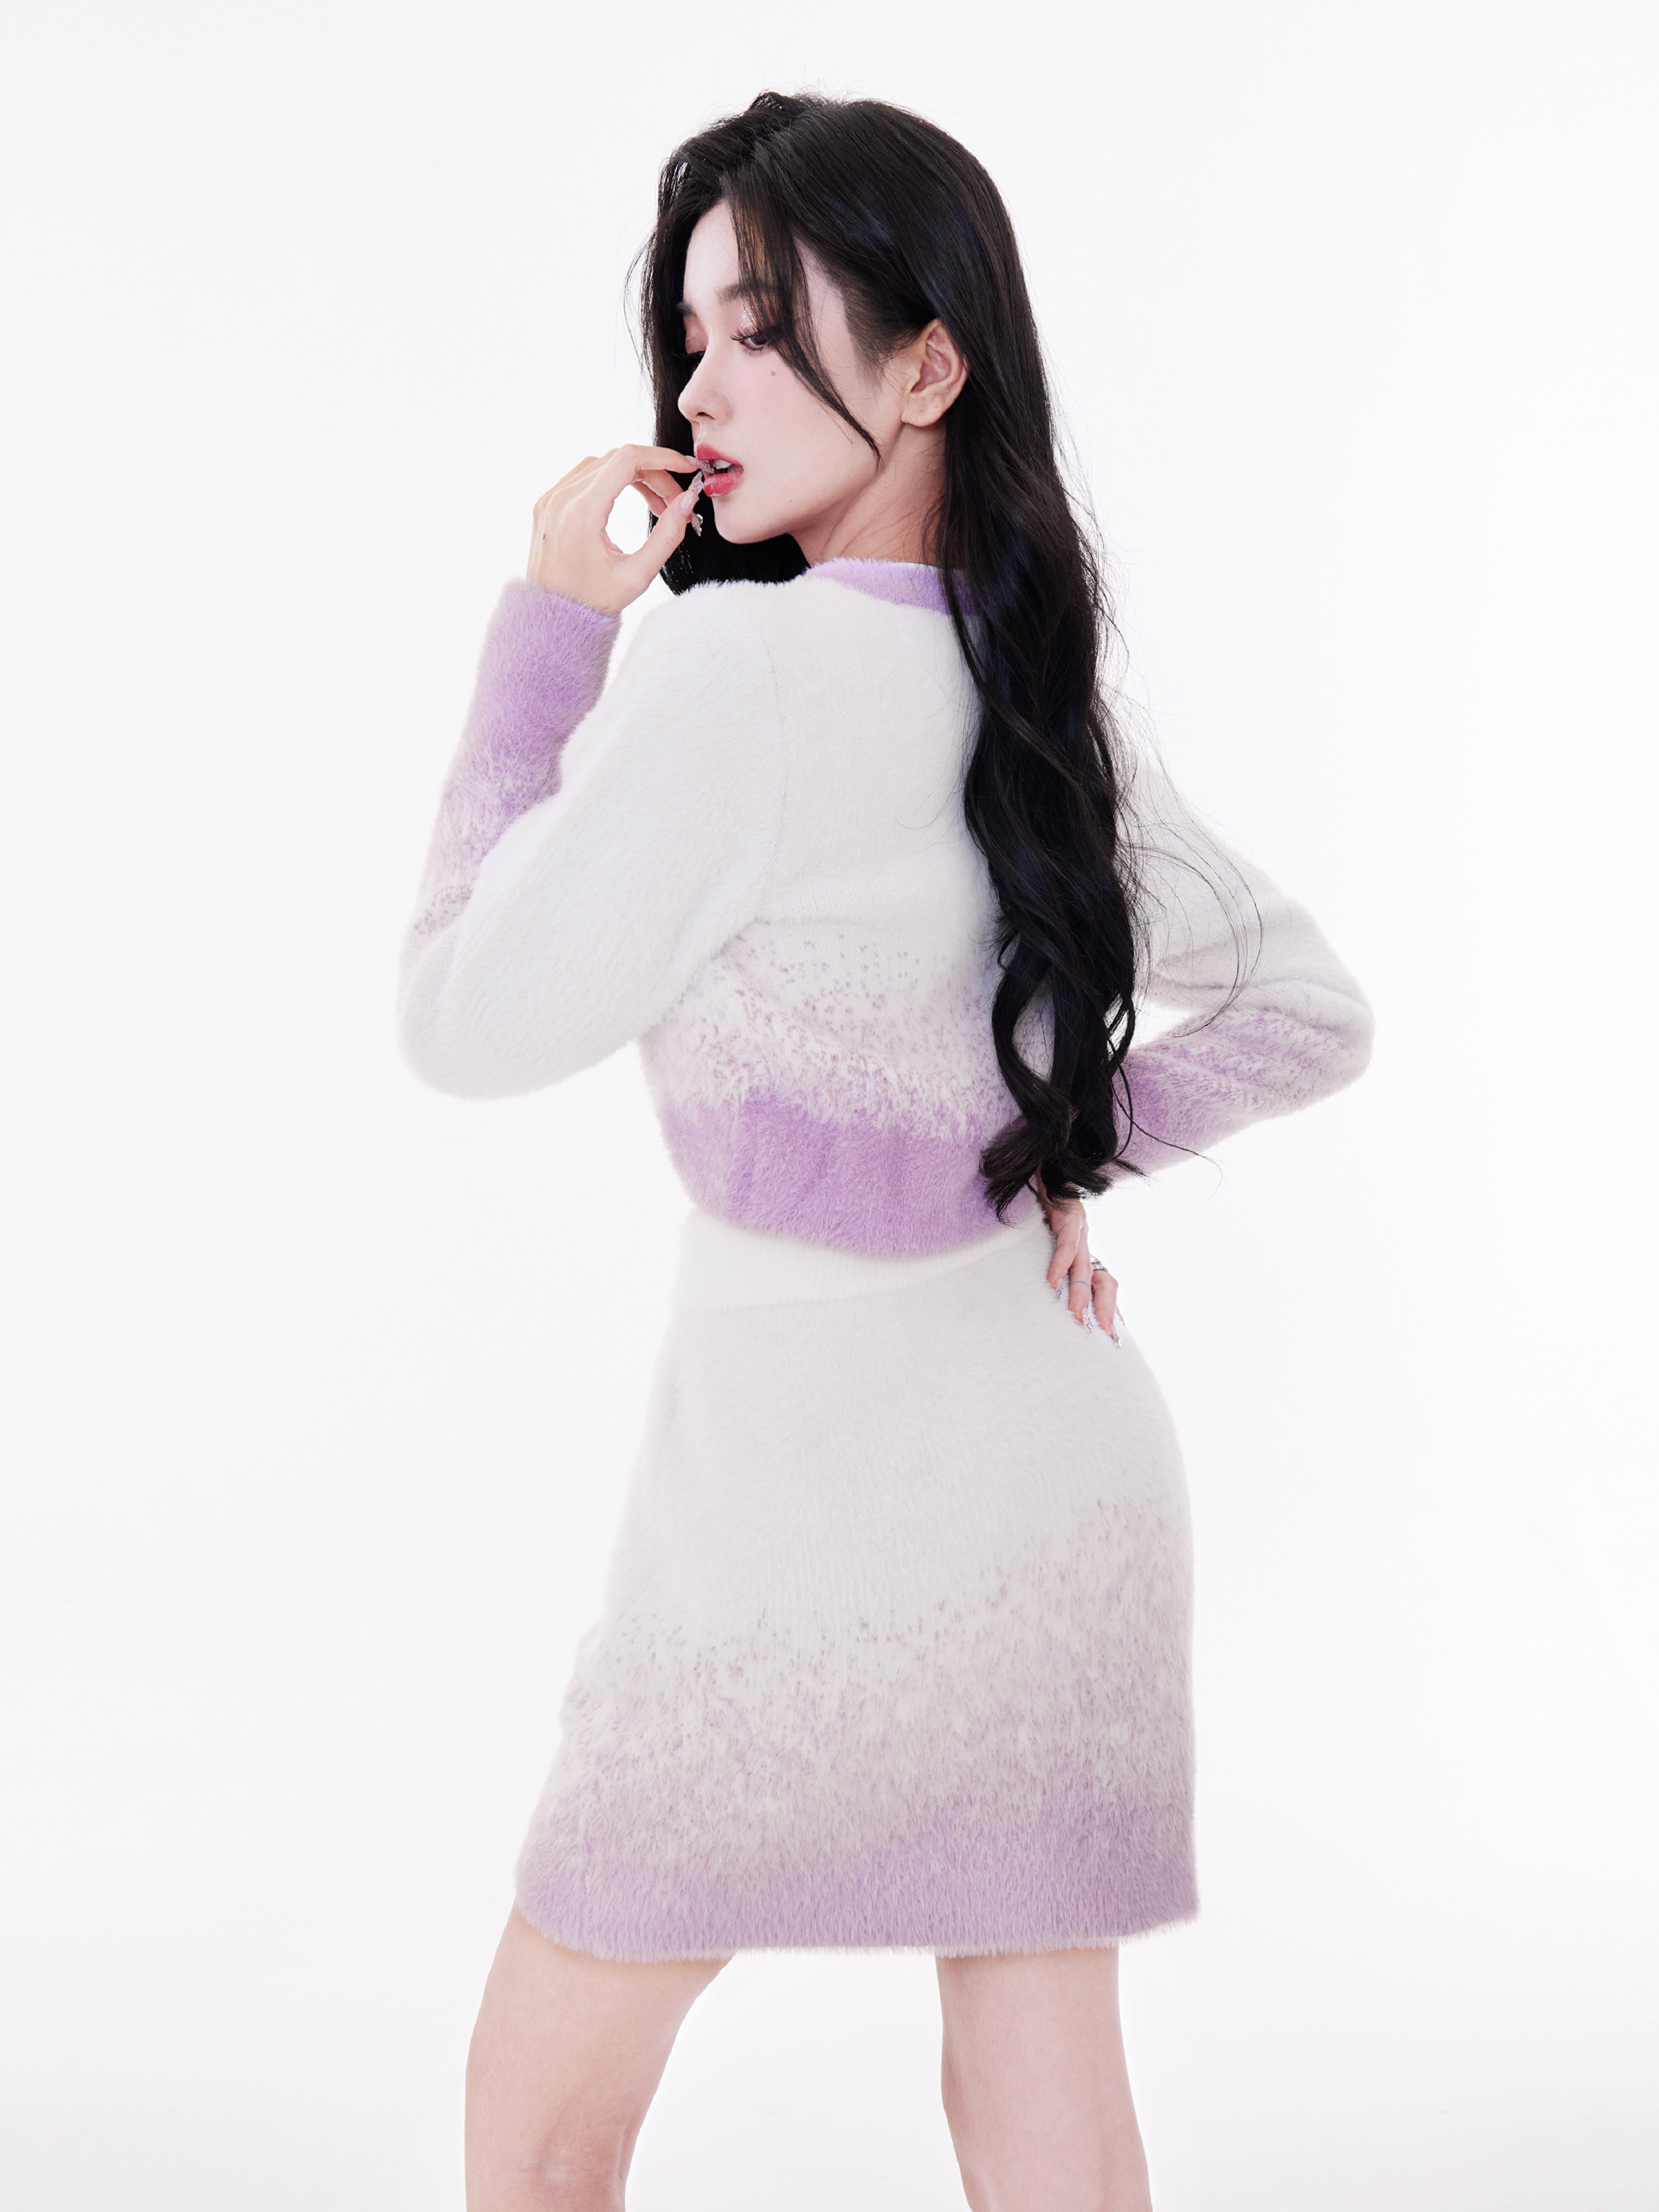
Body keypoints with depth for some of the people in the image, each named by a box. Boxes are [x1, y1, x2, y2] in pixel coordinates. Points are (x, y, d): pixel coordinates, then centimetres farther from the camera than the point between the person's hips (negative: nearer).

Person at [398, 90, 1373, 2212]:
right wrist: (1067, 1145, 7)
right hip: (1070, 1481, 7)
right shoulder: (1044, 693, 5)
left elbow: (465, 1021, -11)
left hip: (807, 1509, -7)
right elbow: (1309, 1014, 14)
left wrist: (548, 623, -7)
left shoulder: (735, 664, -18)